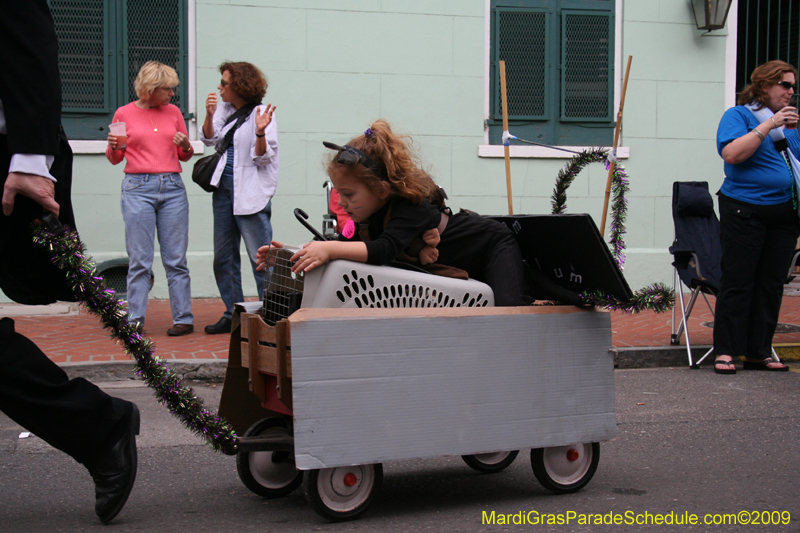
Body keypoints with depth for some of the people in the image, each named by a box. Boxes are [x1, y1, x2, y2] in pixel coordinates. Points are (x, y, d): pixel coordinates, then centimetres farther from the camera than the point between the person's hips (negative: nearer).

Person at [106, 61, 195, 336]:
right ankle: (135, 321, 3)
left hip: (172, 188, 2)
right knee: (139, 260, -2)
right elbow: (115, 158, 11)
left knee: (176, 259, 1)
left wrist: (186, 146, -4)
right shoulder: (124, 114, 6)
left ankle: (183, 318, 7)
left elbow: (184, 156, 18)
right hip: (138, 189, -2)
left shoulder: (173, 112, 13)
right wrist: (113, 146, -10)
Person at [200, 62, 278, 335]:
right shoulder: (224, 109, 12)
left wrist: (260, 132, -27)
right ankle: (233, 314, 21)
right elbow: (210, 140, 3)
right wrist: (209, 115, -11)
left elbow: (263, 158, -11)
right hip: (224, 188, 8)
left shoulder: (261, 113, -7)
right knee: (223, 258, 11)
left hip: (251, 193, -7)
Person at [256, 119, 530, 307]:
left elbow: (384, 250, -52)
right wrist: (293, 253, -16)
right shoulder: (377, 213, -10)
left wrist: (330, 249, -62)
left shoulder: (410, 206, -37)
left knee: (506, 309, -29)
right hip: (450, 266, 9)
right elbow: (350, 244, -5)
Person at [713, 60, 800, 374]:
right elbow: (732, 153, -18)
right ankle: (725, 352, 1)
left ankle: (759, 352, 11)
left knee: (771, 285, 5)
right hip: (745, 210, -6)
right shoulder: (738, 115, -1)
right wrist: (768, 125, -19)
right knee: (737, 283, -4)